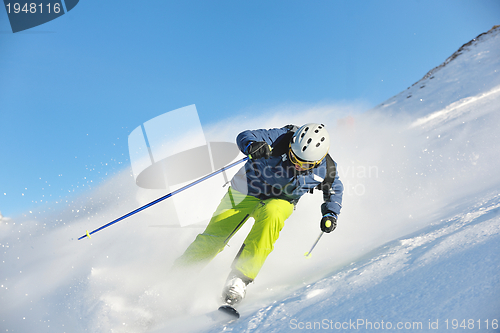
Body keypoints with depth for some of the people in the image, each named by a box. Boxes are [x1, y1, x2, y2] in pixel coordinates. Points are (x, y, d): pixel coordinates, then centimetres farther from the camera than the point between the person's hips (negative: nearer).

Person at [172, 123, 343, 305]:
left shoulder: (326, 170, -18)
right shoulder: (282, 139, -27)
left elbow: (334, 189, 4)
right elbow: (245, 136, -28)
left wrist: (330, 214, -10)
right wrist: (251, 145, -50)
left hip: (278, 202, 1)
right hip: (246, 191, 0)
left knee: (270, 215, -37)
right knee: (213, 238, -2)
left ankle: (240, 277, -32)